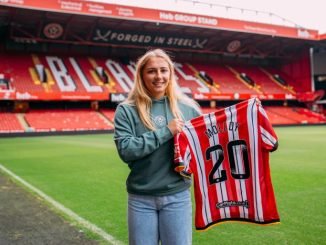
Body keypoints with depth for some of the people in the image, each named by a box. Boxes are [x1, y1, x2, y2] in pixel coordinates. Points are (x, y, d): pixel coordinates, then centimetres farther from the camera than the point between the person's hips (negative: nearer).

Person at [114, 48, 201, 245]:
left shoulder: (187, 107, 2)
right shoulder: (127, 110, -3)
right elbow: (125, 150, -14)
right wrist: (165, 132, -16)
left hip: (177, 196, 1)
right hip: (141, 199, -1)